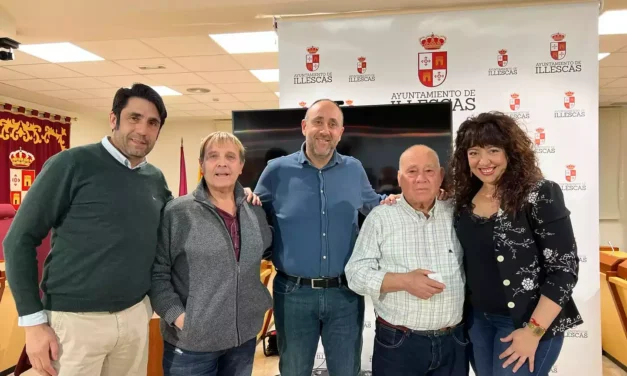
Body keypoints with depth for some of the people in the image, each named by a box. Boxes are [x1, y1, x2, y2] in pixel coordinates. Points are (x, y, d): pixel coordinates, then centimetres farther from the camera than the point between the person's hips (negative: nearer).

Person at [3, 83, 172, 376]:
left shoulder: (156, 179, 5)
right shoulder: (72, 164, -9)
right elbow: (20, 240, -7)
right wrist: (34, 321, -10)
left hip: (136, 316, 5)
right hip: (75, 320, -4)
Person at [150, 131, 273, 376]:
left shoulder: (256, 212, 3)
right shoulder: (177, 213, -10)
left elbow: (269, 249, 17)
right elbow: (157, 272, -9)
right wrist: (175, 315, -17)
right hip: (191, 342, -4)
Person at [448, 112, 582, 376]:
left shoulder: (539, 194, -16)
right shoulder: (466, 197, 1)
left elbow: (564, 267, -15)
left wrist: (534, 330, -17)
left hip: (525, 321, -5)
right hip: (478, 318, 6)